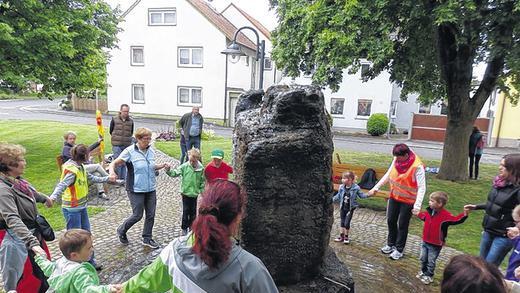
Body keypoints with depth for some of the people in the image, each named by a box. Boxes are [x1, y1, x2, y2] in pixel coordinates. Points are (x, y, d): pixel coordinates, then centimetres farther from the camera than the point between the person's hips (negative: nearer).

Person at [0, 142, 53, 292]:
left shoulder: (17, 181, -1)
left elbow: (32, 192, 21)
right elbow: (12, 220, -38)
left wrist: (45, 198, 41)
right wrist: (33, 243, -48)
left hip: (33, 233, 9)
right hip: (18, 240, -9)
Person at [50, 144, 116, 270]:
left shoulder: (81, 167, 4)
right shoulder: (71, 170, -22)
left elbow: (91, 178, 18)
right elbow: (62, 185, -35)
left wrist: (107, 178, 27)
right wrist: (53, 197, -52)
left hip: (82, 207, 9)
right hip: (72, 209, -9)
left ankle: (90, 260, 32)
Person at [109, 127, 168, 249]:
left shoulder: (151, 151, 5)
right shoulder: (130, 151, -12)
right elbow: (114, 163, -12)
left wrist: (162, 166, 2)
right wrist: (111, 171, -33)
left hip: (151, 189, 6)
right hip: (136, 190, -5)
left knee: (151, 215, 10)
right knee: (137, 215, 2)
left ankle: (147, 239, 28)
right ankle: (121, 231, 32)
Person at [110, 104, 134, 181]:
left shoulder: (131, 121, 3)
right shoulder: (114, 119, -1)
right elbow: (110, 131, 10)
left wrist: (127, 139, 11)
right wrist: (116, 138, 13)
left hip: (127, 145, 2)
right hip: (116, 145, -2)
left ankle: (123, 179, 17)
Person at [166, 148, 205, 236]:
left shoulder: (201, 169, -5)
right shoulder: (184, 166, -10)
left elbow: (202, 181, 4)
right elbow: (175, 173, -14)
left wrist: (202, 192, 5)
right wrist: (168, 171, -32)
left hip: (195, 193, 2)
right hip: (185, 192, -2)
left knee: (193, 212, 12)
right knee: (186, 211, 2)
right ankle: (184, 228, 17)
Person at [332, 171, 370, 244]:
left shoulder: (355, 188, -13)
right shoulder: (341, 187, -4)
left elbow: (361, 195, -6)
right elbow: (338, 196, 9)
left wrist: (367, 195, -21)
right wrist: (332, 199, 9)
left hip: (350, 208, -3)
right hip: (343, 207, 4)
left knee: (347, 223, -2)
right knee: (342, 222, 11)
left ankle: (346, 237, 18)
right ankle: (341, 236, 25)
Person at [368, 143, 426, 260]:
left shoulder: (417, 167, -24)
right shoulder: (396, 160, -7)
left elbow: (422, 187, -24)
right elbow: (388, 175, 5)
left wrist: (417, 206, -30)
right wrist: (376, 188, 5)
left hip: (407, 200, -6)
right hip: (394, 197, 6)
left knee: (402, 225, 7)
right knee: (391, 221, 16)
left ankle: (399, 249, 25)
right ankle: (391, 244, 36)